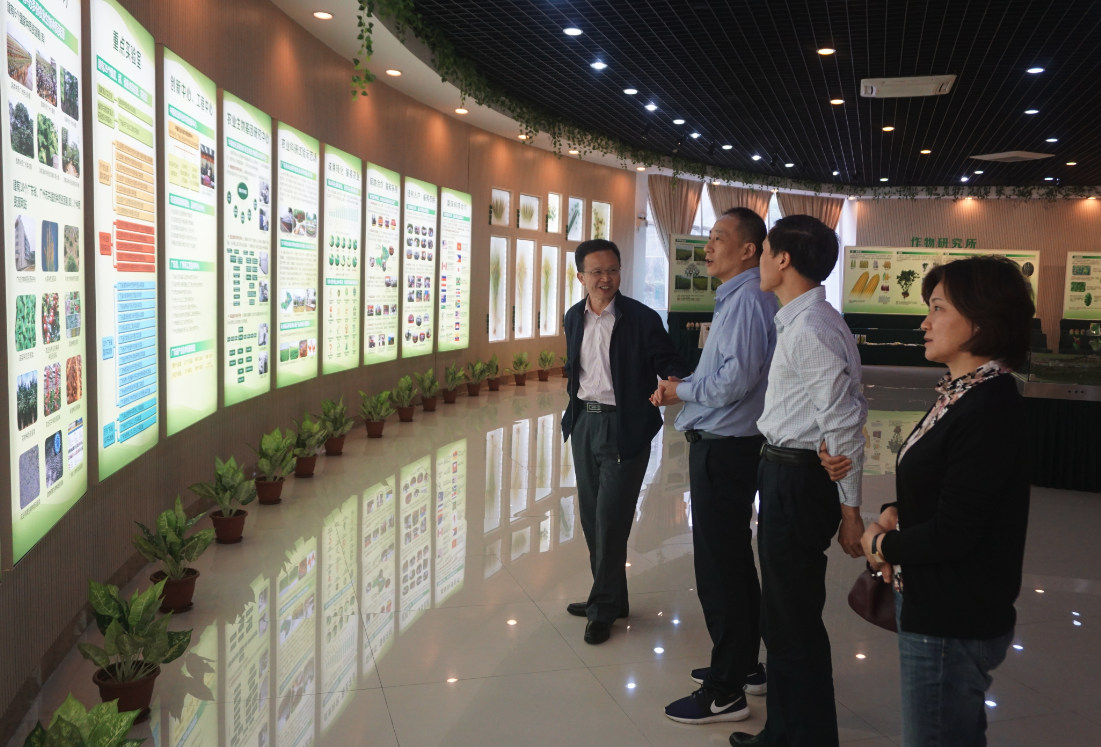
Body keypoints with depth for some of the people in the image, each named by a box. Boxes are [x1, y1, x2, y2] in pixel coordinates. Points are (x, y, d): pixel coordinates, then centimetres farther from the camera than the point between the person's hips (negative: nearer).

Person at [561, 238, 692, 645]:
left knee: (610, 520, -3)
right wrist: (573, 413, 15)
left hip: (624, 428, -6)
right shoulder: (574, 317, 7)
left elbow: (671, 364, -10)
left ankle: (604, 608, 14)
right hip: (584, 424, 6)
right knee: (591, 517, 14)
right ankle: (610, 597, 30)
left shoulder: (642, 318, -11)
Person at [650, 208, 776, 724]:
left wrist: (681, 390, -11)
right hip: (728, 446, 11)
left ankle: (725, 692, 10)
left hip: (722, 450, -11)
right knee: (735, 560, 20)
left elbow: (736, 379, -25)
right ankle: (744, 665, 36)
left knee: (717, 568, -2)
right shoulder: (737, 297, 15)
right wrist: (686, 388, 7)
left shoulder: (747, 299, -17)